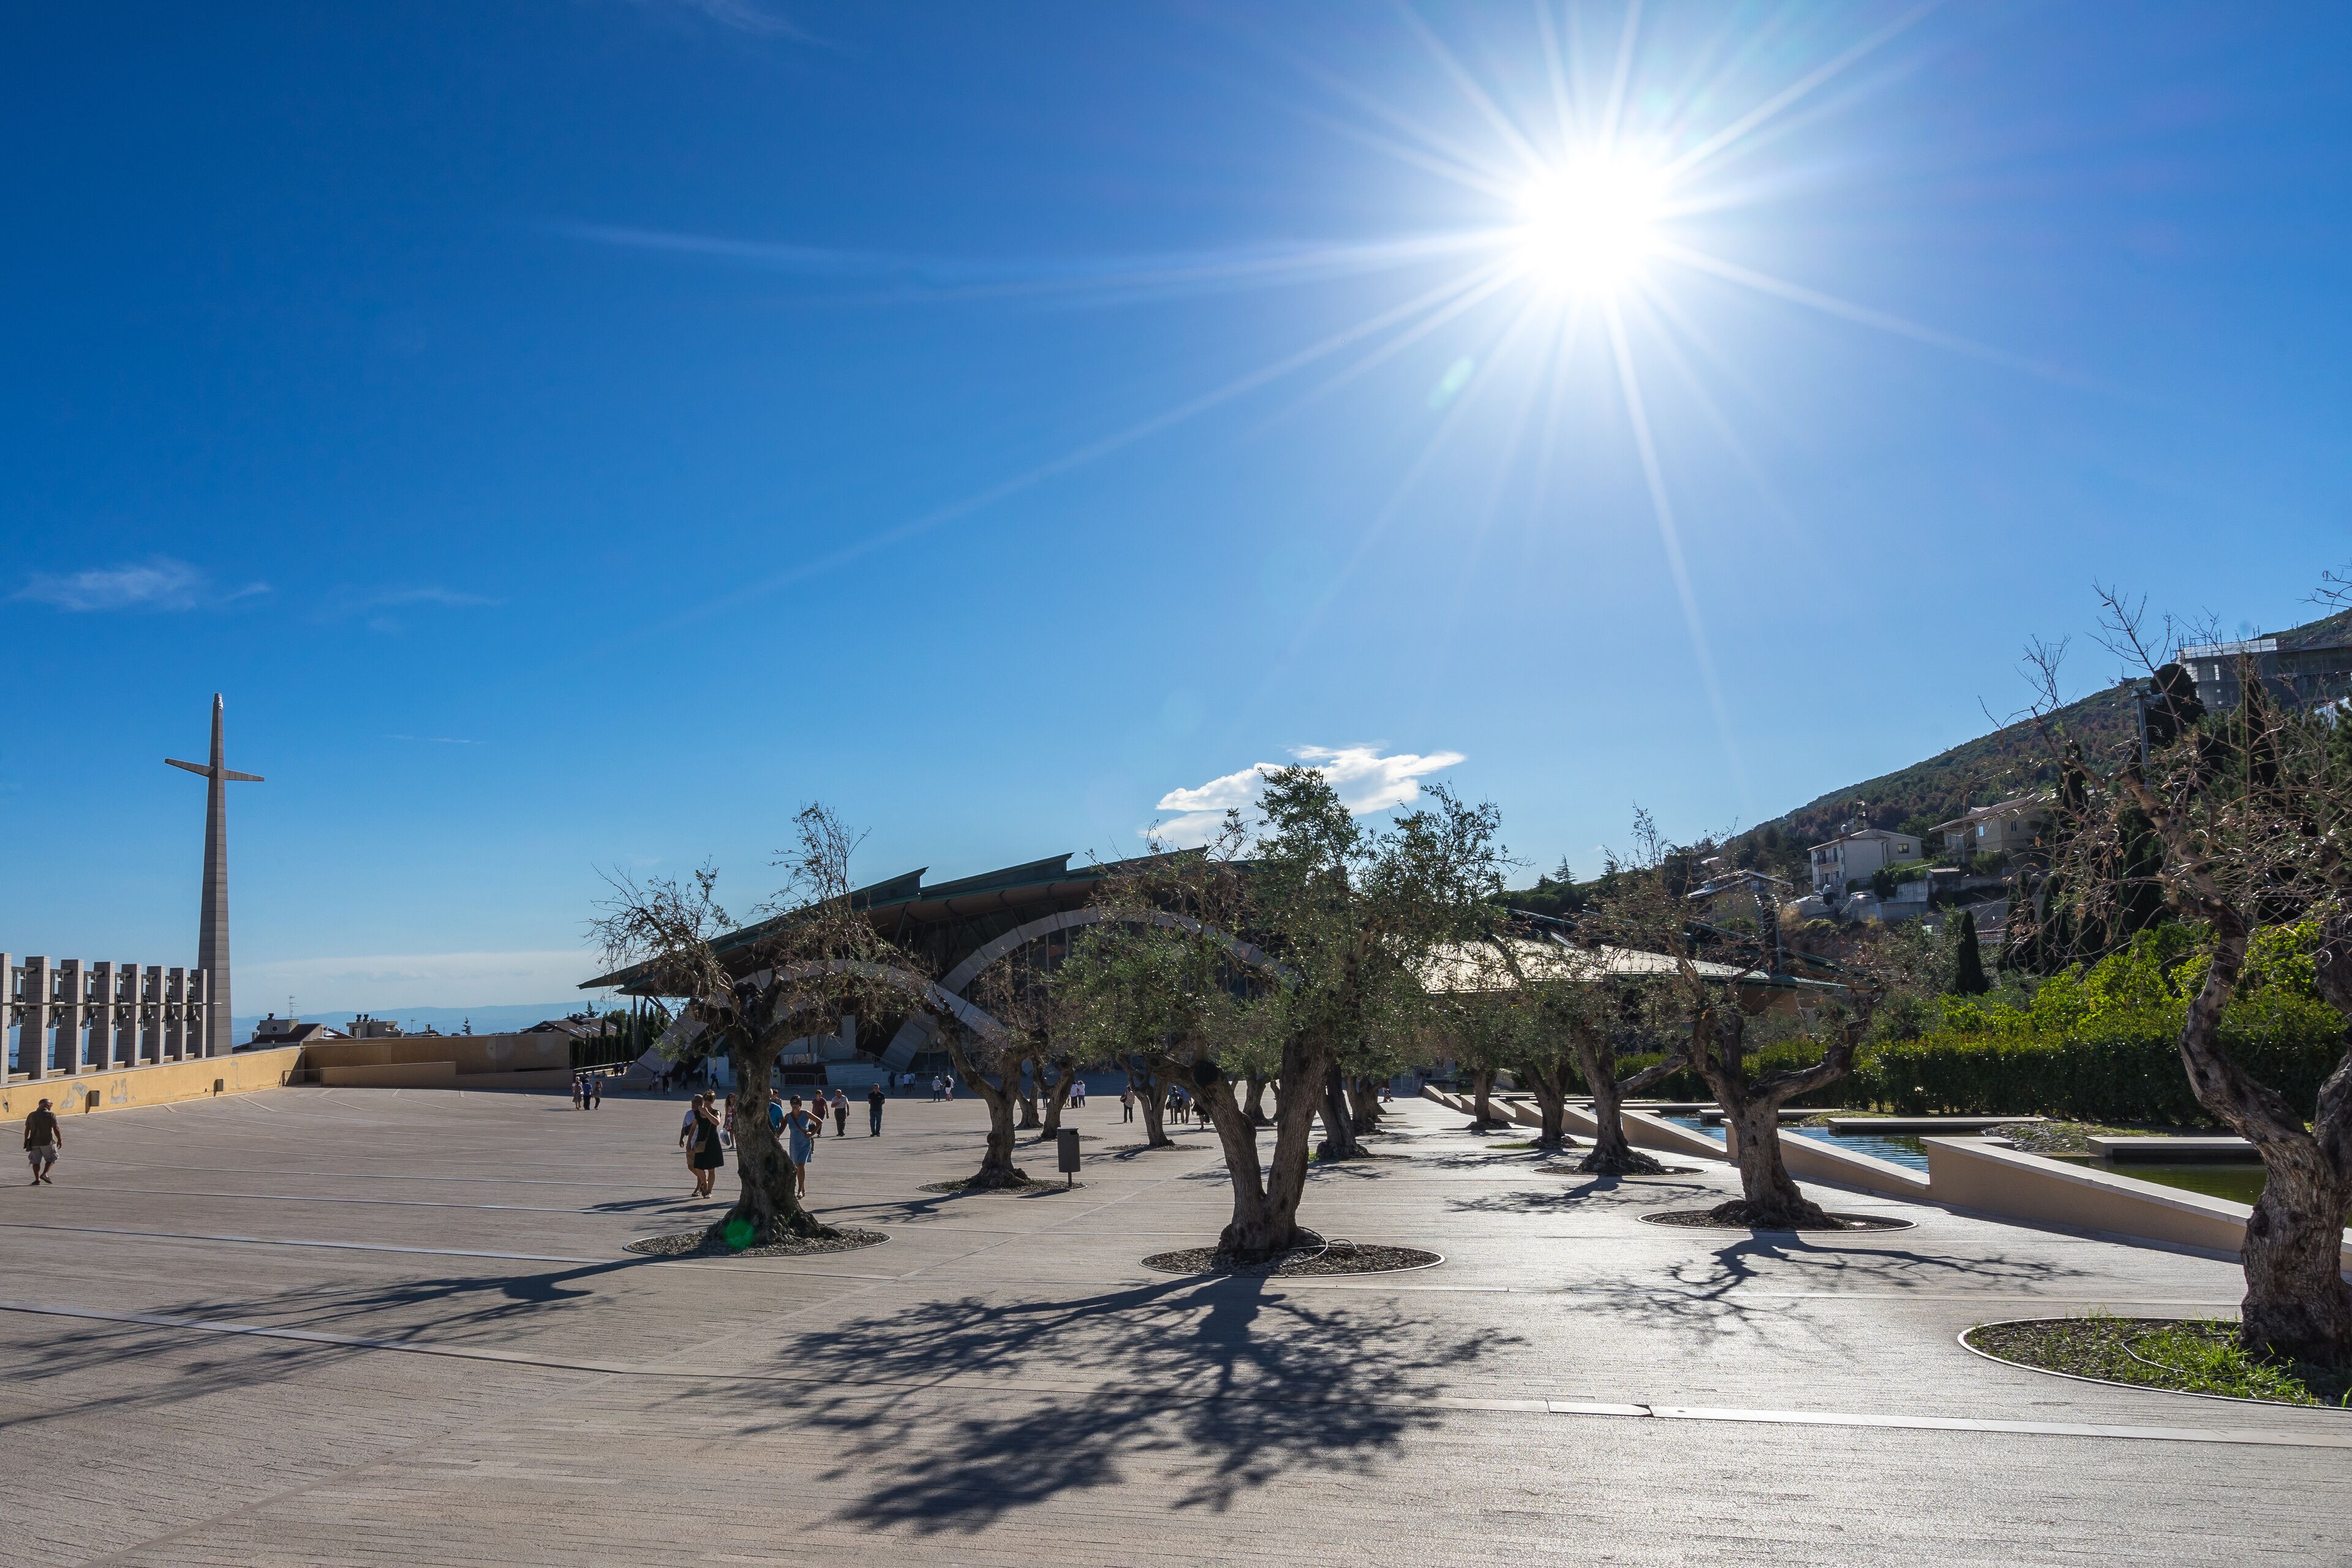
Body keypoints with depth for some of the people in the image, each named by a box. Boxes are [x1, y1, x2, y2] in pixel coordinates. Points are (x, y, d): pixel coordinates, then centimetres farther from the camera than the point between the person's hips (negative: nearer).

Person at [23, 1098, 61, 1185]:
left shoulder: (31, 1115, 8)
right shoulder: (51, 1115, -7)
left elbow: (27, 1129, 12)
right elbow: (56, 1129, -11)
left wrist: (26, 1141, 21)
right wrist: (60, 1140, -4)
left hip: (34, 1142, 4)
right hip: (47, 1142, -4)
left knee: (36, 1161, 8)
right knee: (51, 1158, 12)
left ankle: (37, 1179, 2)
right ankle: (44, 1174, -5)